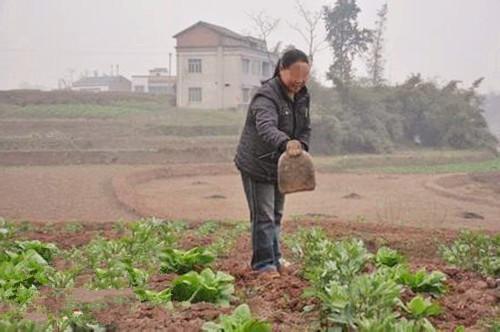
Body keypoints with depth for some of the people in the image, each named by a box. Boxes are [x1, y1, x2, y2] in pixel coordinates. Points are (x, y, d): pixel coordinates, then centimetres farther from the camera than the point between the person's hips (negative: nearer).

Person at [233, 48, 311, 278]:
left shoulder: (302, 97, 4)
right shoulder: (267, 95, -25)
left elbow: (305, 128, 12)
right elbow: (266, 128, -42)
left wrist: (301, 146, -9)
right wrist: (286, 142, -61)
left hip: (279, 166, 9)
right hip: (257, 166, -8)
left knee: (276, 215, 18)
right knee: (263, 216, -8)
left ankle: (275, 259, 31)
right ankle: (263, 263, -1)